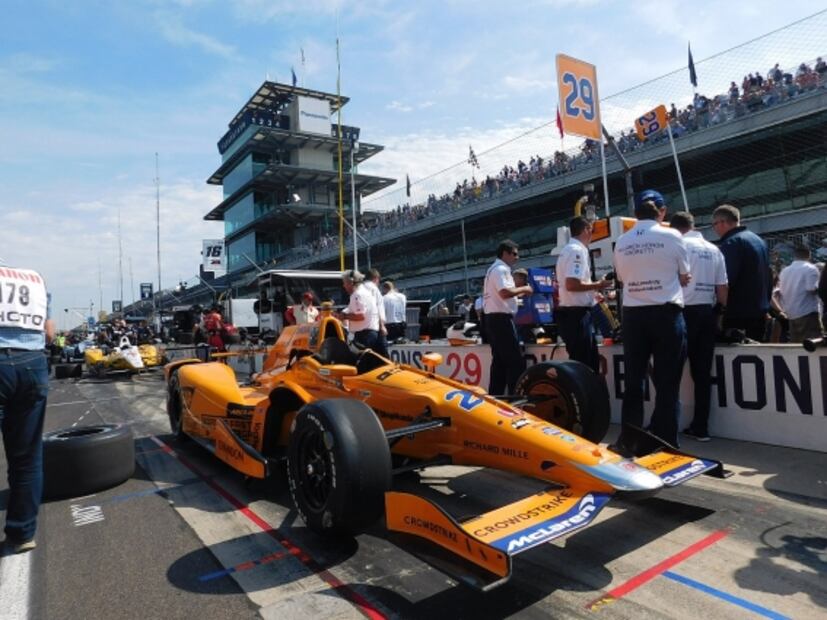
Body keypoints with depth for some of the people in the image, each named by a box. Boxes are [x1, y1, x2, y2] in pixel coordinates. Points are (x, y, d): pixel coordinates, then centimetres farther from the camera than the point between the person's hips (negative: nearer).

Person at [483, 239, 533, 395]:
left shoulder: (493, 269, 20)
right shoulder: (501, 269, -12)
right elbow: (504, 292, -26)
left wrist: (519, 293, 16)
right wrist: (523, 289, -12)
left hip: (493, 319, 10)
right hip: (501, 319, -10)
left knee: (499, 360, 12)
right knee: (516, 361, -7)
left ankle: (495, 396, 14)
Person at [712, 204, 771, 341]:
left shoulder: (731, 243, -14)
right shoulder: (758, 240, 18)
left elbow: (724, 280, -22)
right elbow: (767, 277, 23)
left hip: (738, 313, -9)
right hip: (759, 311, 9)